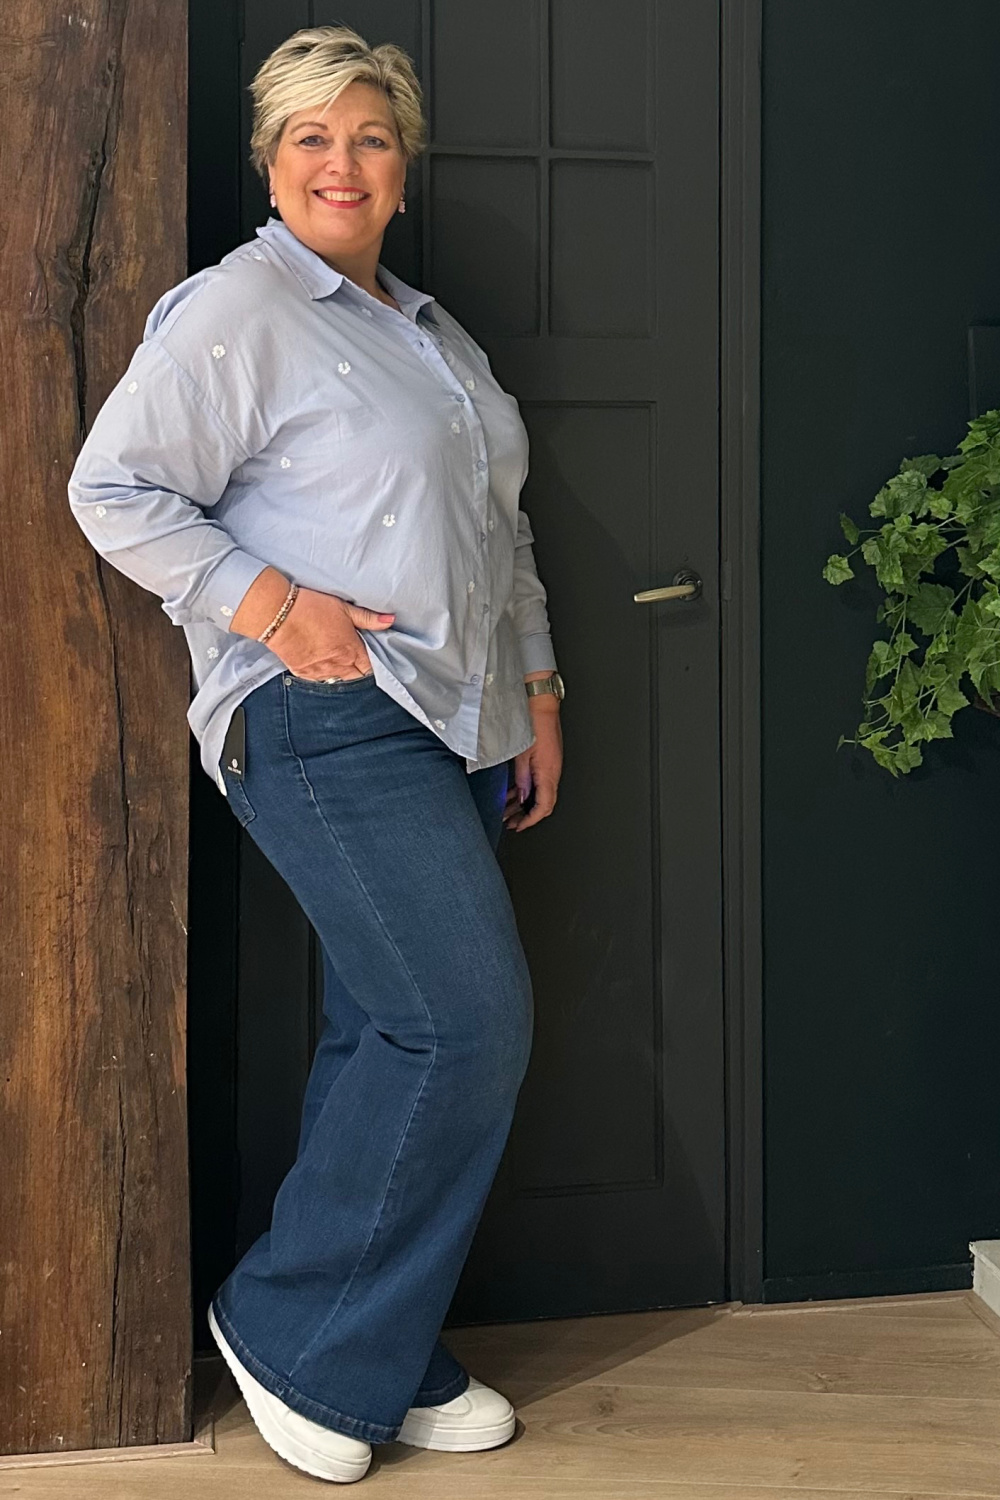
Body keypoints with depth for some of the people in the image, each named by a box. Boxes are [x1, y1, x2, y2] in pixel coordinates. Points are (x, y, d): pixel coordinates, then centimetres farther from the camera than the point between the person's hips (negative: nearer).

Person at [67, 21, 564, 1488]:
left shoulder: (433, 329, 23)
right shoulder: (236, 308, -3)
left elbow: (499, 531, 26)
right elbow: (113, 488, -9)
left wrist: (537, 691, 18)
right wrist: (266, 603, -16)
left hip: (458, 728, 8)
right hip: (331, 721, -8)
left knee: (393, 1037, 9)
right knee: (470, 1021, -14)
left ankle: (389, 1359, 20)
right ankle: (294, 1330, 2)